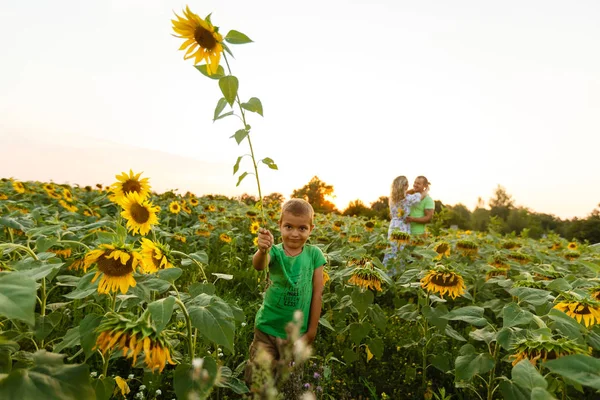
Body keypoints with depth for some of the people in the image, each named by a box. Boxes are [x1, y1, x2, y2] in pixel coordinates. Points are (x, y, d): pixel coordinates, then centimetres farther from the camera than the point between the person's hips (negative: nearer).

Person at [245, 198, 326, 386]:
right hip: (267, 328, 0)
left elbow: (317, 293, -6)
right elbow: (258, 265, -36)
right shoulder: (275, 252, -14)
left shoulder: (314, 254, -10)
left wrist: (312, 330, -3)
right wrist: (263, 250, -58)